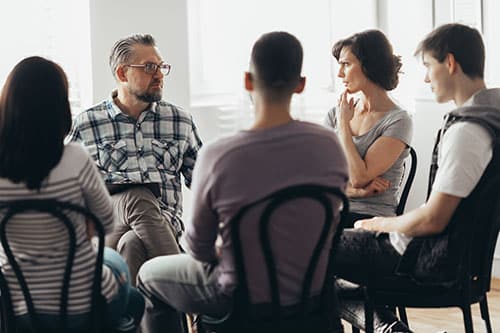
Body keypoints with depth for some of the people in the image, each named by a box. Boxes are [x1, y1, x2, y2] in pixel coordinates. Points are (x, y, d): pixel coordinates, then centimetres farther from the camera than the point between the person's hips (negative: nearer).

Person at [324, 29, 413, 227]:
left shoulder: (398, 121, -4)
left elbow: (358, 177, -13)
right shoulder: (335, 114, 13)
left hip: (371, 218, -5)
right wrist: (356, 191, -12)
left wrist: (344, 124, -3)